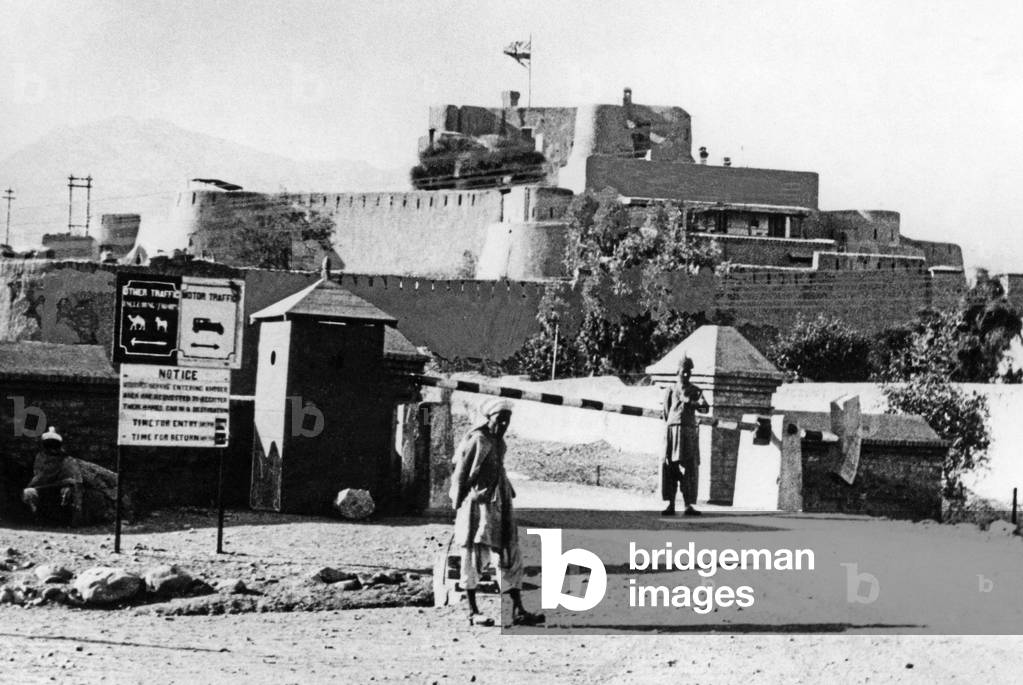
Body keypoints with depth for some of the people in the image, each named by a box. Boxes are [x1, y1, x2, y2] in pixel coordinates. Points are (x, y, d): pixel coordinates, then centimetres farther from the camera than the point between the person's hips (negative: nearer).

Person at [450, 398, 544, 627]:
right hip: (477, 506, -8)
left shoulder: (499, 443, 13)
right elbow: (459, 477, -10)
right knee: (473, 558, 1)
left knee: (511, 557, 3)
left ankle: (518, 611, 3)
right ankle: (472, 612, 8)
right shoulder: (476, 441, -11)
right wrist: (459, 508, -10)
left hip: (499, 507, 9)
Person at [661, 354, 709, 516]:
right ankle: (670, 504, 0)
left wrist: (692, 403, -24)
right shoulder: (671, 390, 10)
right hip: (672, 429, 0)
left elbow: (704, 408, -7)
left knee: (689, 467, -5)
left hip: (690, 431, 0)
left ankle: (688, 505, -5)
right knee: (670, 467, -3)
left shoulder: (696, 391, 8)